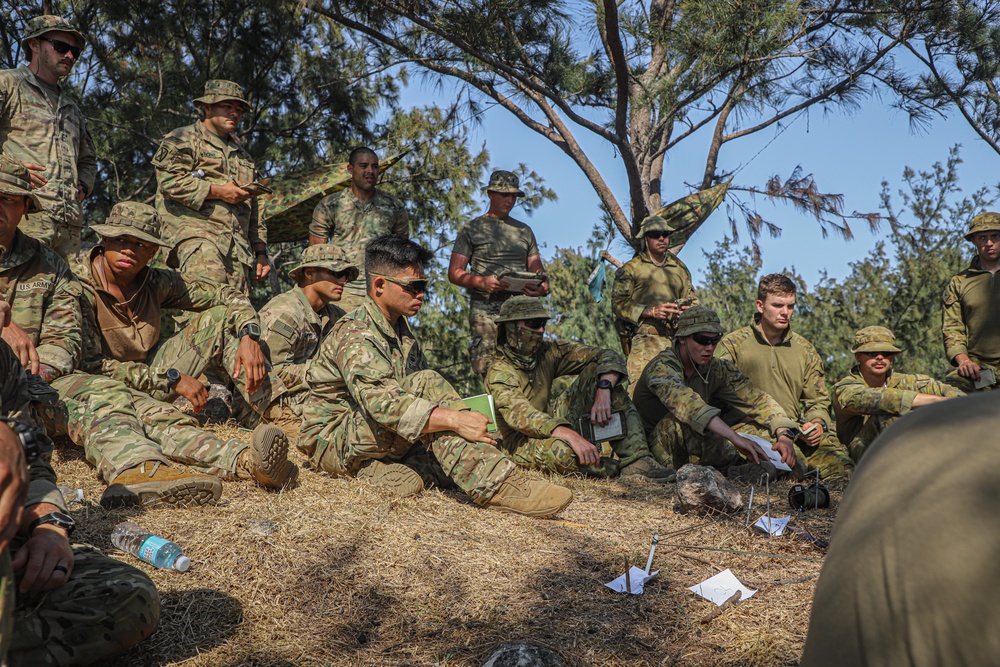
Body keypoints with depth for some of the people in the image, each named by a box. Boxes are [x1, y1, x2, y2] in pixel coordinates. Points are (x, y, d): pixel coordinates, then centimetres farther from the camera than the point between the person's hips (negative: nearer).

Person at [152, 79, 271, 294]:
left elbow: (253, 210, 31)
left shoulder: (241, 153, 32)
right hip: (196, 235, -6)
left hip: (238, 246, 7)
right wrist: (218, 191, -9)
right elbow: (170, 181, -9)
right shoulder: (183, 140, 10)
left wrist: (261, 252, 23)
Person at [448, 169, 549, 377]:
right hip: (486, 309, -3)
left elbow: (537, 269, 21)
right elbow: (454, 272, 5)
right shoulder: (472, 229, 11)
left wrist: (543, 286, -4)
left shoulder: (524, 231, 23)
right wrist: (482, 282, -14)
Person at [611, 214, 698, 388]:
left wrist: (689, 309, 4)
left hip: (676, 339, 5)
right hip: (645, 339, -5)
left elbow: (693, 300, 30)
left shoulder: (680, 268, 26)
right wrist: (651, 311, -13)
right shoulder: (631, 268, 9)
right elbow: (618, 303, 0)